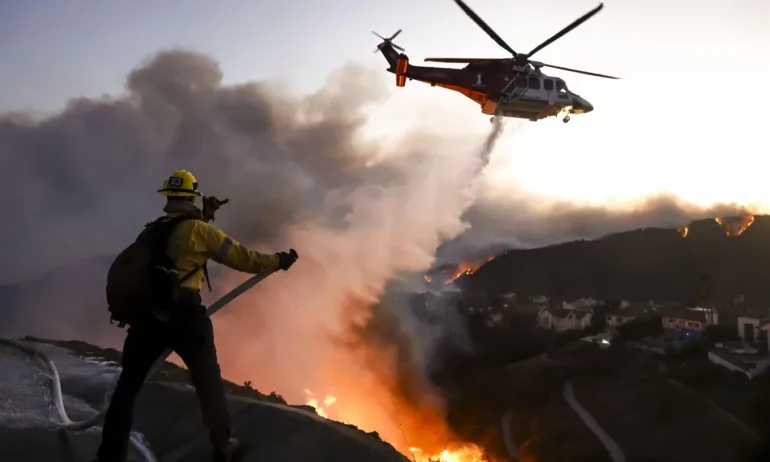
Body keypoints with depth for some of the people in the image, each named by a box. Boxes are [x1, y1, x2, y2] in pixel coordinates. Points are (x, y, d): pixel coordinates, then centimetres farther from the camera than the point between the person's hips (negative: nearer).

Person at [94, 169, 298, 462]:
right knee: (208, 381, 13)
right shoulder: (199, 230, -3)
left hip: (146, 312, 5)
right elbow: (241, 257, -3)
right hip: (183, 314, -4)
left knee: (128, 385, 16)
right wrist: (278, 261, 8)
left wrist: (203, 216, 34)